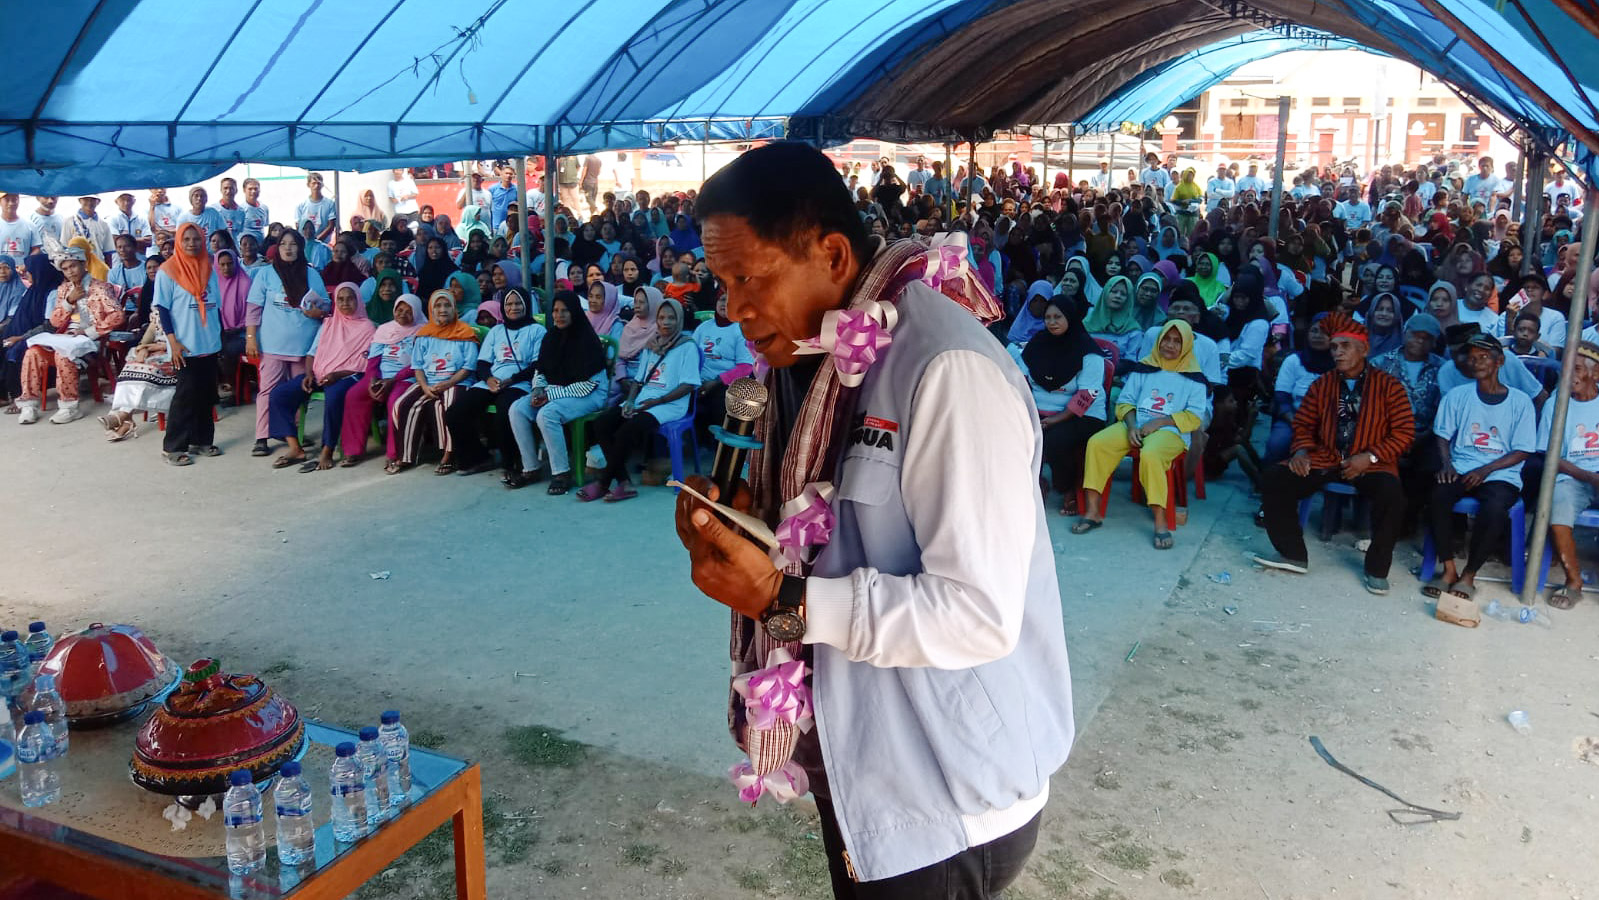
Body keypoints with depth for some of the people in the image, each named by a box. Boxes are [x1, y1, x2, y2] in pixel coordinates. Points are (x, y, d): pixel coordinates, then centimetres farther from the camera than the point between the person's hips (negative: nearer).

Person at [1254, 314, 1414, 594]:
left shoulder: (1388, 385, -1)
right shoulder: (1322, 383, 9)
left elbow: (1404, 432, -3)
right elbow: (1303, 423, 15)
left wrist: (1370, 457, -16)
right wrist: (1302, 451, -6)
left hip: (1371, 464, -3)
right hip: (1325, 459, 4)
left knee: (1391, 494, -35)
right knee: (1276, 477, -18)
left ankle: (1376, 569, -13)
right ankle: (1293, 554, -5)